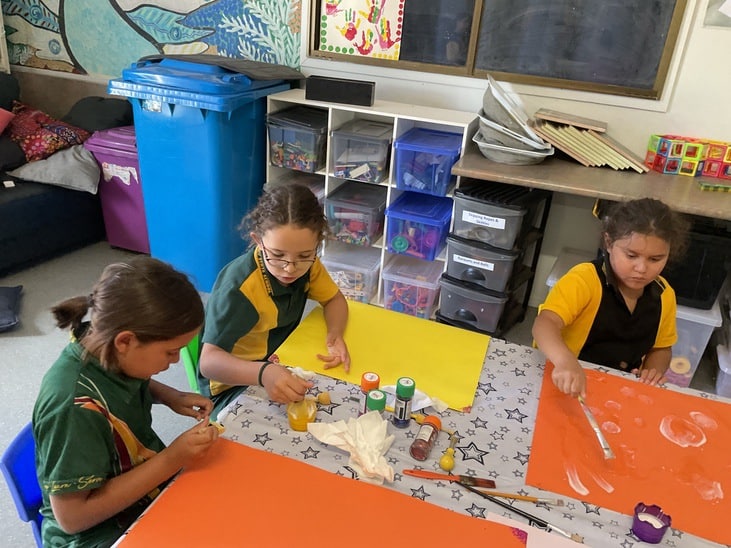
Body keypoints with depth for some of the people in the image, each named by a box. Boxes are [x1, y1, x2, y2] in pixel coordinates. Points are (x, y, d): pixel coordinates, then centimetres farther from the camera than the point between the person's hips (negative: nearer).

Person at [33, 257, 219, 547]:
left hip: (150, 486, 7)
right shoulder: (74, 408, -34)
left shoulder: (104, 345, -13)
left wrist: (171, 397, -7)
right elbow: (72, 516, -26)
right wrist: (171, 460, -28)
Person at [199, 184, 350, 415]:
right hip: (235, 382, -6)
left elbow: (334, 299, 2)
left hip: (282, 365, 6)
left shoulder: (307, 264, -13)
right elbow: (209, 361, -36)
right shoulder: (239, 287, -31)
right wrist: (264, 373, -54)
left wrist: (335, 334, -19)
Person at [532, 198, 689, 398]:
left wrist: (653, 370, -6)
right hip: (568, 385, -4)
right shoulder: (584, 279, -18)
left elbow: (661, 348, 16)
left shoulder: (664, 295, 0)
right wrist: (565, 362, -51)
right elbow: (545, 324, -32)